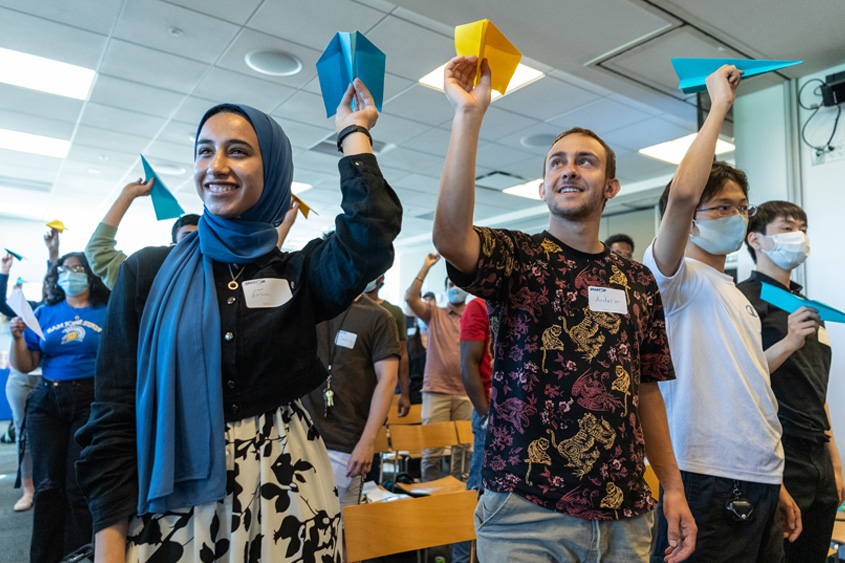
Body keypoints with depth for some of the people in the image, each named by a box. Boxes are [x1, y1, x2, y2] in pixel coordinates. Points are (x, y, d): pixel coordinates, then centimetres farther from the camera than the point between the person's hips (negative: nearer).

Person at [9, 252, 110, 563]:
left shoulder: (107, 313, 3)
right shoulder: (44, 313, 13)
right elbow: (24, 366, 12)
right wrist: (18, 337, -3)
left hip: (92, 400, -3)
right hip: (47, 402, 3)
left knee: (80, 486, -3)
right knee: (48, 484, 5)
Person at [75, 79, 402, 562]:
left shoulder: (299, 275, 0)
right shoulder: (149, 272, 0)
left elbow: (371, 236, -22)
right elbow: (115, 414, -1)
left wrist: (354, 134, -9)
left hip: (285, 490, 0)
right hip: (173, 500, 1)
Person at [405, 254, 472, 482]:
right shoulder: (435, 314, 8)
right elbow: (410, 298, -8)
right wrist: (426, 267, -5)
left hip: (466, 393, 1)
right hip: (436, 391, -1)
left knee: (463, 448, 7)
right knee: (431, 449, -1)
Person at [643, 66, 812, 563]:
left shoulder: (738, 297, 20)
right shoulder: (677, 276, -6)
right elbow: (681, 194, -25)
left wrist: (774, 483, 18)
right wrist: (719, 107, -13)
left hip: (759, 484, 8)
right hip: (709, 484, -8)